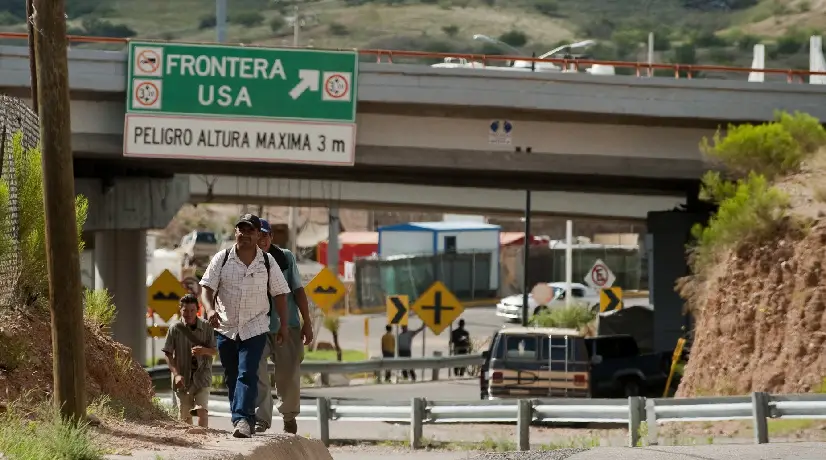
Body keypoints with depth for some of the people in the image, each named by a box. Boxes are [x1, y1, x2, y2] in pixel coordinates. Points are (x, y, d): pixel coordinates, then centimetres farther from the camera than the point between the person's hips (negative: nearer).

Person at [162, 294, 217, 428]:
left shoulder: (206, 327, 0)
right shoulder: (175, 329, -2)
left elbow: (214, 351, 4)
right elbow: (168, 354, 0)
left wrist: (204, 350, -19)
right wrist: (176, 374, -12)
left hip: (202, 376, -1)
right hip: (183, 378, 1)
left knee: (202, 409, -17)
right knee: (185, 415, 6)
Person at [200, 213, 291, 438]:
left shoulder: (267, 262, 1)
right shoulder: (222, 259, 0)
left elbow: (279, 293, 7)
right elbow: (207, 287, -3)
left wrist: (284, 325, 5)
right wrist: (210, 309, -23)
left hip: (255, 328, -2)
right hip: (225, 327, 2)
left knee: (247, 374, -17)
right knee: (231, 377, 8)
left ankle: (242, 419, -26)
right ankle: (242, 420, 19)